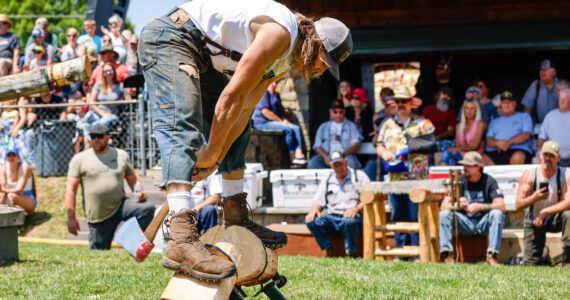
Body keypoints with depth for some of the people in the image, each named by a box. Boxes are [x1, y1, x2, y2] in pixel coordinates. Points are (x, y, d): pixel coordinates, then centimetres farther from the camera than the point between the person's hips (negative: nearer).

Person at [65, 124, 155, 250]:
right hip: (98, 217, -2)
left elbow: (132, 179, 19)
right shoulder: (79, 159, 3)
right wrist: (71, 218, -7)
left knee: (148, 207, -23)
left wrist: (139, 192, -6)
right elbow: (71, 190, 0)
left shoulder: (121, 155, 11)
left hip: (120, 205, 2)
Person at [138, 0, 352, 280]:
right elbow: (233, 95, -21)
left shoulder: (285, 62, 12)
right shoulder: (280, 34, -21)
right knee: (182, 129, -26)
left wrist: (214, 159, -1)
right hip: (168, 37, -11)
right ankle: (181, 241, -40)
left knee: (236, 129, 13)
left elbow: (242, 111, 9)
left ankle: (236, 219, 20)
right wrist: (211, 154, -12)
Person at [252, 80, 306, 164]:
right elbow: (265, 111, -17)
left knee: (297, 128, -10)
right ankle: (292, 157, -25)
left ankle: (299, 154, -26)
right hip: (262, 123, -9)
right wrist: (281, 121, -15)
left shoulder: (276, 94, 21)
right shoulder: (264, 93, -8)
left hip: (276, 122, 9)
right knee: (288, 129, -27)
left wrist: (285, 121, 3)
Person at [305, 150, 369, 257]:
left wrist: (357, 208, -18)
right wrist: (315, 210, -8)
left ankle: (352, 254, -27)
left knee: (349, 221, -41)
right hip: (332, 218, 4)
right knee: (311, 220, -26)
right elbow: (318, 201, 18)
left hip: (352, 216, -4)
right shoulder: (326, 182, 23)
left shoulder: (359, 176, 12)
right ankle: (328, 251, -18)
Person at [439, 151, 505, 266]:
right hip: (464, 223, 2)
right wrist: (457, 206, -32)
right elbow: (444, 205, -8)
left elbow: (502, 206, -19)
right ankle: (448, 255, -27)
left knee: (497, 214, -31)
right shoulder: (459, 181, 1)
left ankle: (492, 255, -34)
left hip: (483, 223, -2)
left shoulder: (489, 181, -6)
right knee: (444, 214, -22)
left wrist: (479, 207, -34)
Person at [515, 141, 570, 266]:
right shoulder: (530, 175, -10)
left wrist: (545, 212, -32)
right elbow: (518, 204, -15)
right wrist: (534, 198, -35)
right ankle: (543, 254, 31)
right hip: (533, 221, 1)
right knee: (531, 264, -8)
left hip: (555, 219, -1)